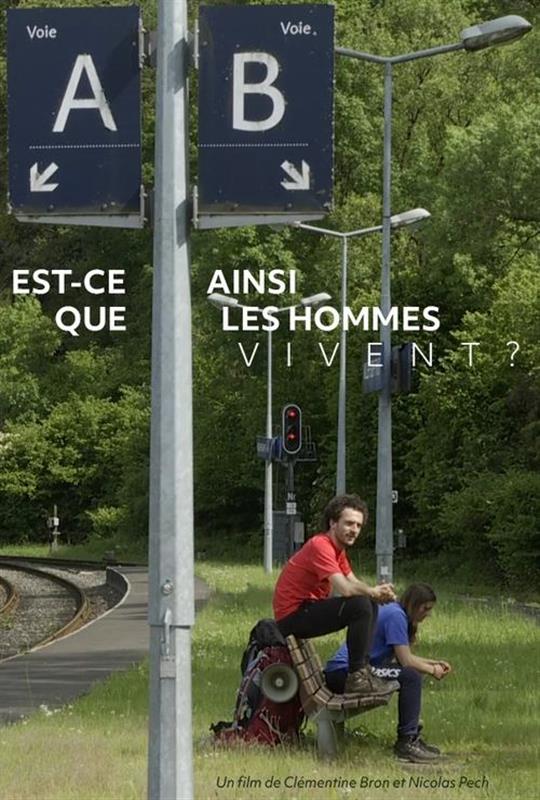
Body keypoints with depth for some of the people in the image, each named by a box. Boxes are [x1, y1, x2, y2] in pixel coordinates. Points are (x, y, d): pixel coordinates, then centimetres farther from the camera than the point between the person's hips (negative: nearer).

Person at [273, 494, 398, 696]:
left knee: (370, 604, 16)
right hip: (292, 617, -11)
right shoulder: (320, 546, -19)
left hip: (309, 608, 11)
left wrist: (379, 592, -13)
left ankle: (363, 669, 14)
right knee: (360, 605, -24)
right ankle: (356, 677, -19)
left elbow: (354, 583, 8)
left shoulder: (338, 548, 14)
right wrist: (374, 592, -14)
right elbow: (345, 589, -30)